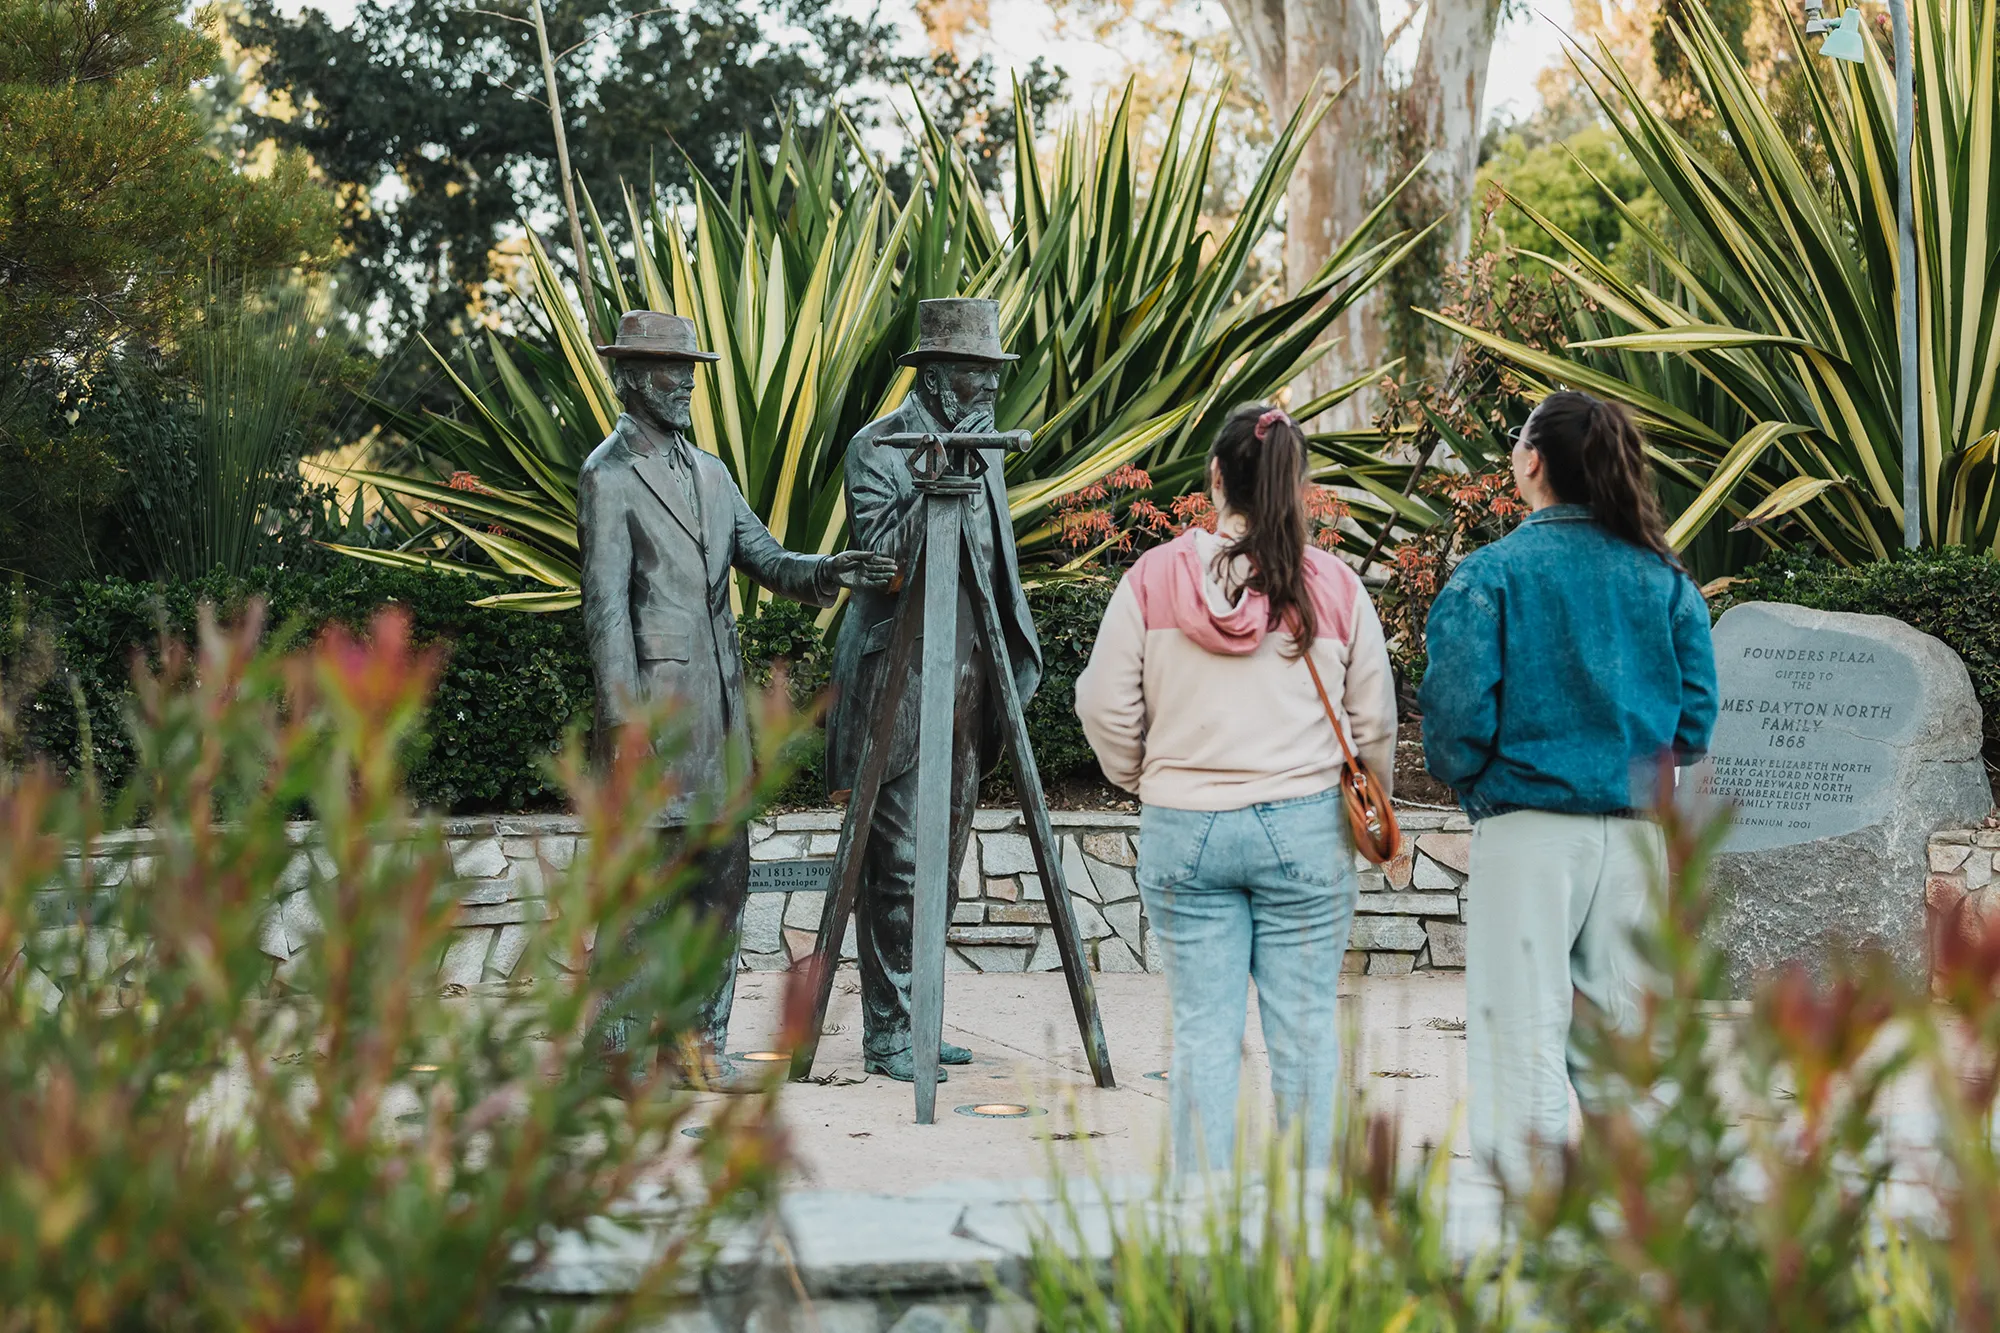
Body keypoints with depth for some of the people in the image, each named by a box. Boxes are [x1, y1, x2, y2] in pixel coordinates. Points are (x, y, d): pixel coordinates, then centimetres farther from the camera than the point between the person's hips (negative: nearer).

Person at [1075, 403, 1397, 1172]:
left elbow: (1105, 708, 1)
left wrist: (1141, 779, 19)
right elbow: (1374, 720, 5)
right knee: (1304, 1023, 7)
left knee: (1202, 1026, 7)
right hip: (1305, 826, 0)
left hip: (1182, 828, 0)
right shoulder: (1334, 585, -2)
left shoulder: (1152, 576, -3)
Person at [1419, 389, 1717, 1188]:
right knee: (1626, 1021, 11)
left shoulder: (1492, 572, -7)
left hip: (1528, 826, -4)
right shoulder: (1663, 577, 5)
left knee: (1525, 1019, 1)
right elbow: (1699, 706, 5)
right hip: (1636, 827, 4)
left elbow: (1458, 704, -12)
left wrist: (1460, 776, 8)